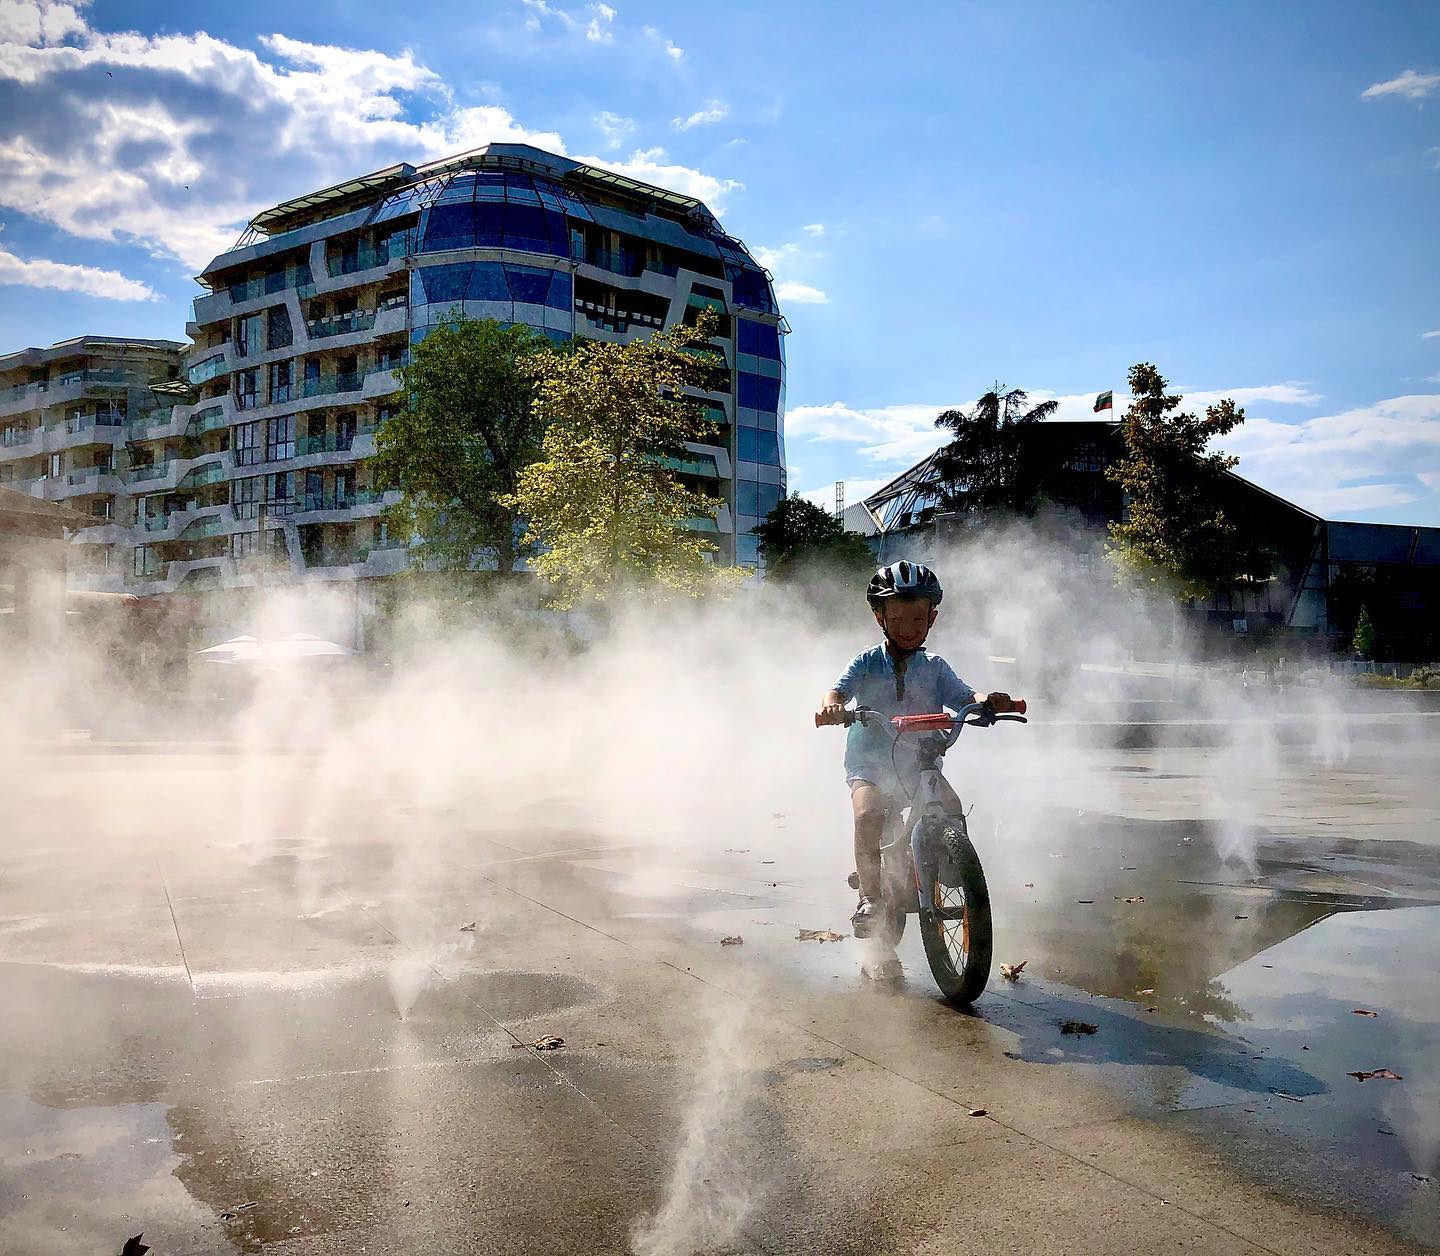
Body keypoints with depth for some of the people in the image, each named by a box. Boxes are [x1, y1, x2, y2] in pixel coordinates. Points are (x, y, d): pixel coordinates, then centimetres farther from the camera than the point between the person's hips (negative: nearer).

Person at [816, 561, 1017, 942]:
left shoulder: (934, 667, 8)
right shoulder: (868, 662, 3)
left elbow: (963, 697, -5)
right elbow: (840, 689, -12)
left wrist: (986, 700, -29)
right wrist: (830, 705, -37)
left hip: (920, 764, 2)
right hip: (869, 763, -2)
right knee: (867, 815, -29)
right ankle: (870, 895, -13)